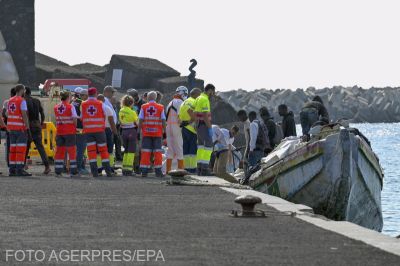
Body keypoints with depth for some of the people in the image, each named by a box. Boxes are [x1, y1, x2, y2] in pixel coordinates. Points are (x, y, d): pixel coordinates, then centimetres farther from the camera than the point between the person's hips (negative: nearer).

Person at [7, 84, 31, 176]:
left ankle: (12, 169, 7)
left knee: (13, 148, 8)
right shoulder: (22, 101, -11)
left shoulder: (10, 101, 13)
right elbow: (24, 115, -16)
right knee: (21, 148, -7)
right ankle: (19, 169, -12)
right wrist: (28, 128, -14)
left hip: (11, 127, 8)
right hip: (21, 127, -8)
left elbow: (8, 115, 14)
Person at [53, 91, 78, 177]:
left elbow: (56, 119, 7)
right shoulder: (71, 107, -8)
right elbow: (74, 119, -10)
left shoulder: (56, 107, 5)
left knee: (59, 151, 8)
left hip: (59, 132, 4)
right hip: (70, 132, -4)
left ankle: (58, 171, 6)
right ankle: (73, 172, 0)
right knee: (71, 151, 2)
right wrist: (75, 128, 4)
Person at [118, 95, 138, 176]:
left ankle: (124, 169, 18)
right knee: (131, 151, -2)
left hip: (124, 131, 6)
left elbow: (121, 121, 8)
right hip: (132, 131, -6)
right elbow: (137, 123, -8)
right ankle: (129, 170, -7)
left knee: (126, 151, 17)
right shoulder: (132, 112, -14)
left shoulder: (121, 111, 4)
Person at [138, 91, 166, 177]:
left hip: (146, 132, 1)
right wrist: (164, 131, 8)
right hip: (157, 133, -1)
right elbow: (163, 121, 0)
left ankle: (144, 171, 2)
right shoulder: (160, 107, 0)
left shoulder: (143, 107, 1)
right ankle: (158, 171, 3)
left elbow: (140, 121, 1)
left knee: (145, 152, 3)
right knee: (157, 152, 4)